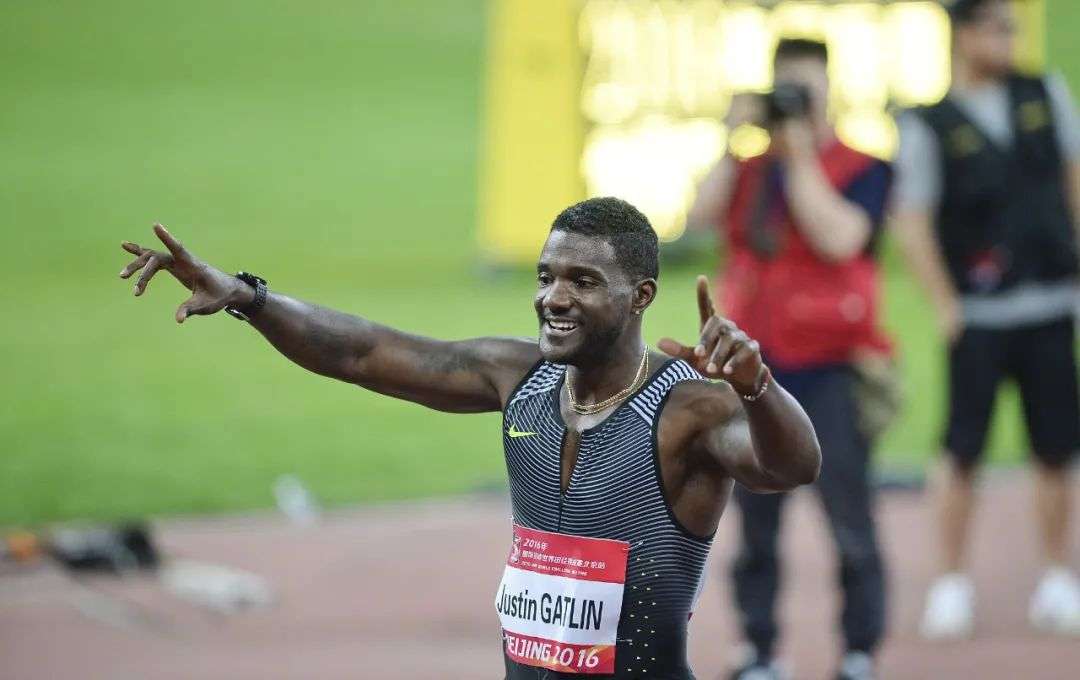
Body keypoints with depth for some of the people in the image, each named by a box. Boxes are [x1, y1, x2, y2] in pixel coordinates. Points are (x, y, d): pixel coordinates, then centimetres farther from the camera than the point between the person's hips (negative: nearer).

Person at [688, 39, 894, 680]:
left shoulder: (860, 169, 0)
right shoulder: (749, 170, 13)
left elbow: (838, 238, -17)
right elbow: (700, 218, -3)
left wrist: (801, 153, -13)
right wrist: (734, 143, -6)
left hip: (831, 368, -4)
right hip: (756, 369, 4)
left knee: (849, 518, -6)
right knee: (756, 521, 7)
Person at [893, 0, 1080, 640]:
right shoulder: (929, 125, -3)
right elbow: (913, 222, -7)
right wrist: (946, 307, -14)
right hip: (979, 317, -3)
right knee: (963, 451, -3)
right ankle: (952, 584, 8)